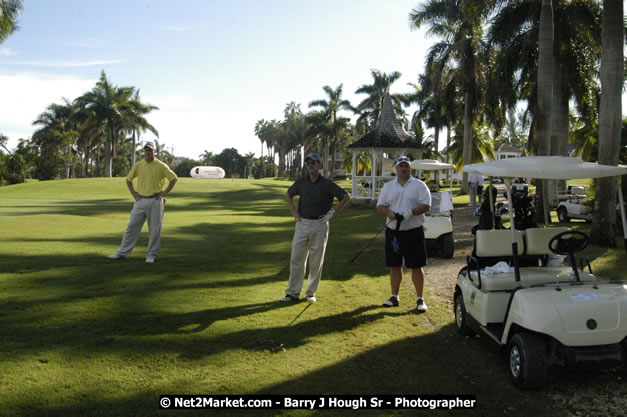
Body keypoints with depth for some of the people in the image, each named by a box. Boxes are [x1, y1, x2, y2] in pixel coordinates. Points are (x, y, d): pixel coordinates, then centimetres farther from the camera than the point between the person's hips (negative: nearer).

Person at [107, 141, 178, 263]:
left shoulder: (161, 166, -3)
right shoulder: (138, 165, 6)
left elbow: (174, 179, 0)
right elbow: (128, 180, 18)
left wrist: (165, 193, -4)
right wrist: (134, 193, 7)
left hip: (155, 201, -2)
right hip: (141, 201, 3)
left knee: (155, 229, 1)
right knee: (132, 227, 4)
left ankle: (151, 255, 13)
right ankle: (122, 252, 12)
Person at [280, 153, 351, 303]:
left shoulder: (327, 184, -6)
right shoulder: (301, 181, 3)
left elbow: (346, 196, 0)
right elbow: (288, 194, 21)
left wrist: (332, 212, -3)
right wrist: (294, 212, 10)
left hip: (319, 225, -2)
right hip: (302, 224, 2)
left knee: (316, 261, 4)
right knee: (296, 259, 0)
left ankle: (311, 293, 17)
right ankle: (292, 292, 8)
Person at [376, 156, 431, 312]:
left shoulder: (419, 185, 1)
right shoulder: (388, 186, 11)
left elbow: (426, 205, -7)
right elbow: (380, 206, 6)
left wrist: (410, 212, -22)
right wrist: (391, 214, -14)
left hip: (414, 231, -3)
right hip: (393, 231, 3)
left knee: (416, 267, -1)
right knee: (395, 266, 9)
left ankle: (420, 299, 7)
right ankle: (395, 297, 20)